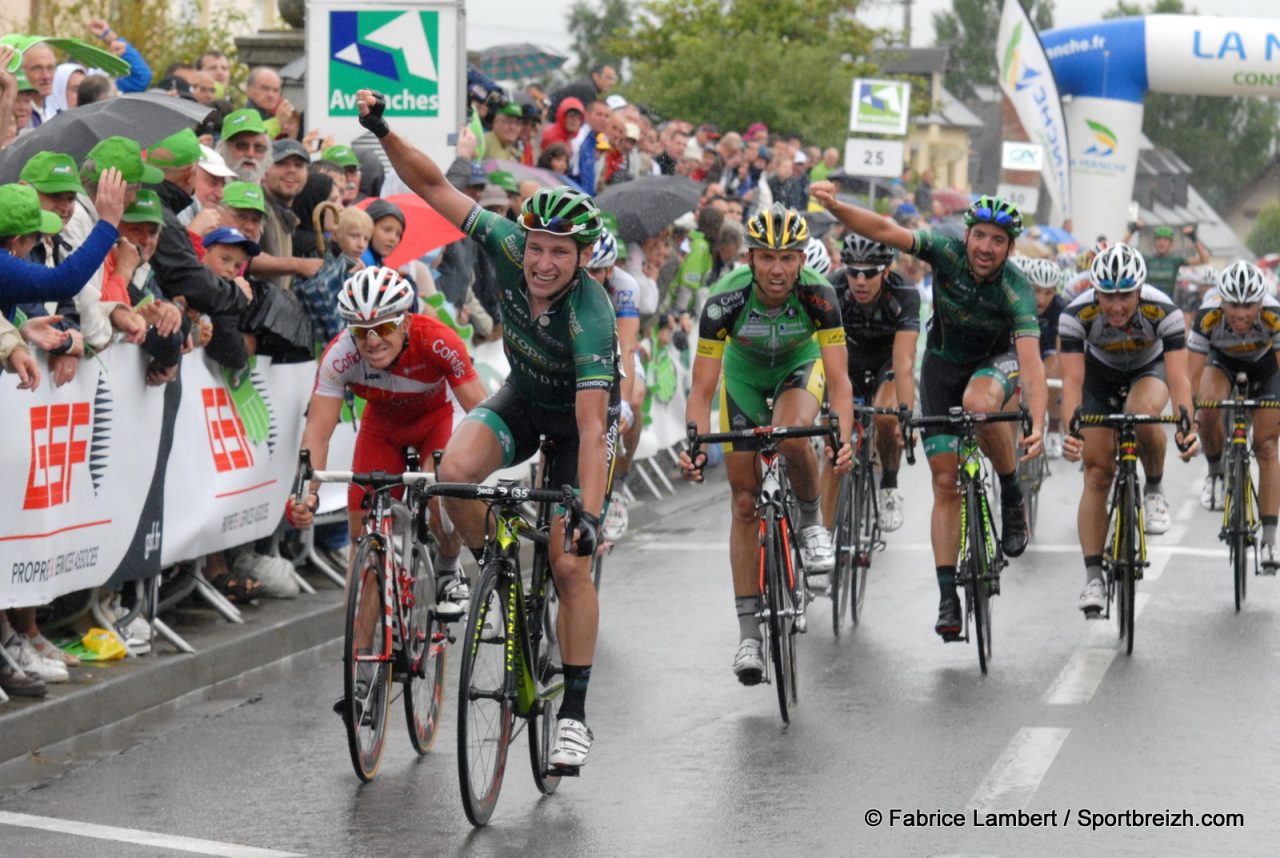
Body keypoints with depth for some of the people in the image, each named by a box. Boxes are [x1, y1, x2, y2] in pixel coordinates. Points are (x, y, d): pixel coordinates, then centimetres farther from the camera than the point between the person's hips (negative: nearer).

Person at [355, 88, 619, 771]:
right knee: (455, 472, -28)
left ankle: (574, 712, 1)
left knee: (570, 566, -11)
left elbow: (591, 424, -43)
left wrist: (590, 514, -50)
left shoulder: (590, 316, -37)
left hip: (578, 418, -4)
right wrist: (383, 131, -32)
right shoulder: (511, 250, -24)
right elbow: (436, 187, -18)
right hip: (522, 399, 4)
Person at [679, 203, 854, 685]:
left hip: (799, 368, -1)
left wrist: (843, 439, -49)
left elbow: (838, 379, -33)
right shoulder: (725, 300, -32)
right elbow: (701, 389, -29)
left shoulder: (818, 294, -31)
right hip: (744, 375, 1)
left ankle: (811, 523, -6)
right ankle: (749, 633, 2)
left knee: (791, 434, -36)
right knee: (745, 501, -3)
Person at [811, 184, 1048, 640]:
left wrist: (1037, 424, -52)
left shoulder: (1016, 290, -29)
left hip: (995, 362, -2)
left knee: (979, 403, -39)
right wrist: (835, 207, -50)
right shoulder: (947, 252, -23)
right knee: (945, 482, -4)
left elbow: (1031, 360, -38)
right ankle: (948, 595, 1)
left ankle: (1012, 495, -12)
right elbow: (885, 231, -32)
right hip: (944, 361, 2)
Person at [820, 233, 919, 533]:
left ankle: (889, 486, -2)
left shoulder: (904, 295, -33)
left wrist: (905, 413, -54)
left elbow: (904, 361, -41)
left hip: (888, 360, -1)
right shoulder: (832, 289, -30)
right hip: (849, 361, 1)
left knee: (886, 418, -30)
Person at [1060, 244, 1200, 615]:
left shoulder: (1163, 311, -34)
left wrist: (1185, 426, -53)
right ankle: (1093, 577, -6)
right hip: (1101, 374, 1)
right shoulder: (1076, 315, -33)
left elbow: (1178, 376, -37)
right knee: (1097, 472, -10)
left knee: (1143, 411, -36)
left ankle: (1154, 490, -8)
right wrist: (1071, 432, -51)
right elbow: (1072, 379, -35)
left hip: (1150, 369, -1)